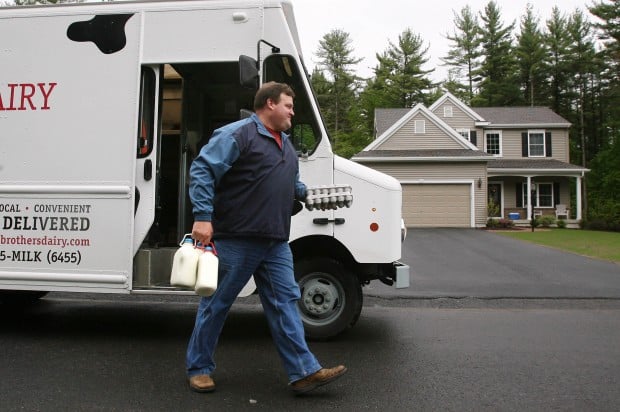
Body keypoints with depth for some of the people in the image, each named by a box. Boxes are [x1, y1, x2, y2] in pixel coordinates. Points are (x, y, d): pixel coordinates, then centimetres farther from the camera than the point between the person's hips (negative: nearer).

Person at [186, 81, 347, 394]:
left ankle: (304, 372, 10)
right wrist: (203, 217, -25)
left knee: (285, 303, 5)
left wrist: (308, 194, 8)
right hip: (235, 241, -8)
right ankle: (199, 369, 22)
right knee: (216, 306, 6)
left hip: (276, 245, 8)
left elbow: (292, 184, 30)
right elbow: (201, 171, -17)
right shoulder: (236, 135, -10)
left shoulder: (285, 144, 18)